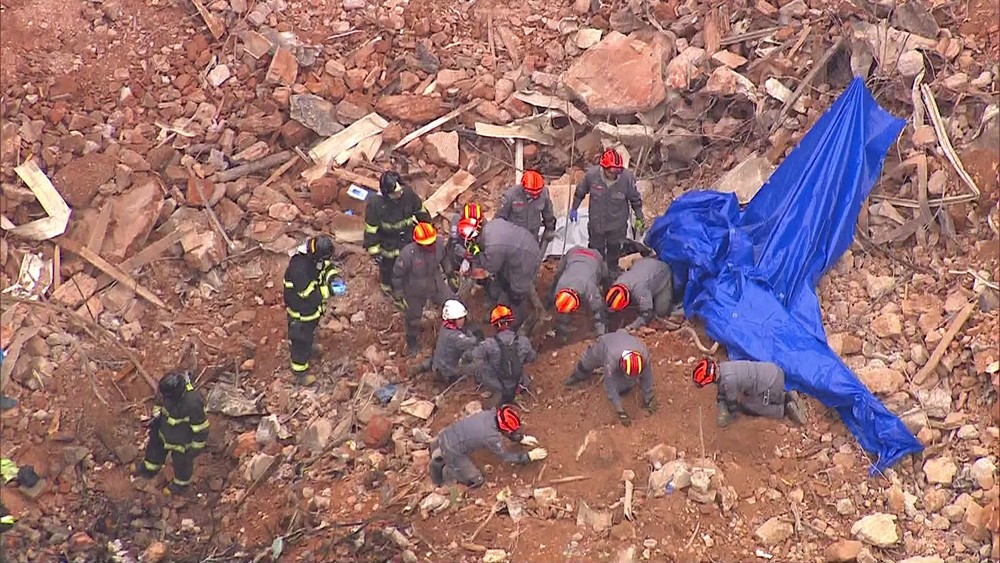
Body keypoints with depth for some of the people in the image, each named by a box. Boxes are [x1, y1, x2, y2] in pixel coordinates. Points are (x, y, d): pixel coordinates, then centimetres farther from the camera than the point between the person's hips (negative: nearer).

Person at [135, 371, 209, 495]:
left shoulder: (193, 404, -44)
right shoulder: (175, 386, -25)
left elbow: (201, 428, -28)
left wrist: (196, 448, -15)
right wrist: (157, 418, 10)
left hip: (182, 440, -6)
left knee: (181, 462, 24)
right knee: (156, 448, 31)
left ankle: (181, 483, 55)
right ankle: (150, 469, 62)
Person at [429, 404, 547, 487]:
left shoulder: (492, 413, -6)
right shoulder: (492, 437, -25)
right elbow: (506, 457, -7)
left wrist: (522, 439, 13)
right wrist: (530, 456, -1)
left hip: (446, 435, 8)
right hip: (451, 451, -8)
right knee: (476, 480, 5)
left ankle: (439, 455, 25)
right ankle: (445, 472, 8)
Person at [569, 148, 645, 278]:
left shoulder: (627, 177, -26)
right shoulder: (591, 174, -25)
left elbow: (635, 199, -8)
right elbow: (580, 192, -3)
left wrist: (639, 218, 1)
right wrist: (574, 208, 7)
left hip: (617, 224, 0)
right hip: (596, 222, 1)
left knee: (614, 252, 23)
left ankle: (613, 275, 46)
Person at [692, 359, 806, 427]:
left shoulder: (728, 380, -25)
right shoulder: (720, 367, 1)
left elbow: (732, 402, -9)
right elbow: (721, 394, 13)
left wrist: (729, 418, 9)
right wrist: (722, 413, 3)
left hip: (771, 385, -9)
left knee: (746, 407, 8)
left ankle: (785, 410, 3)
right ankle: (787, 398, 19)